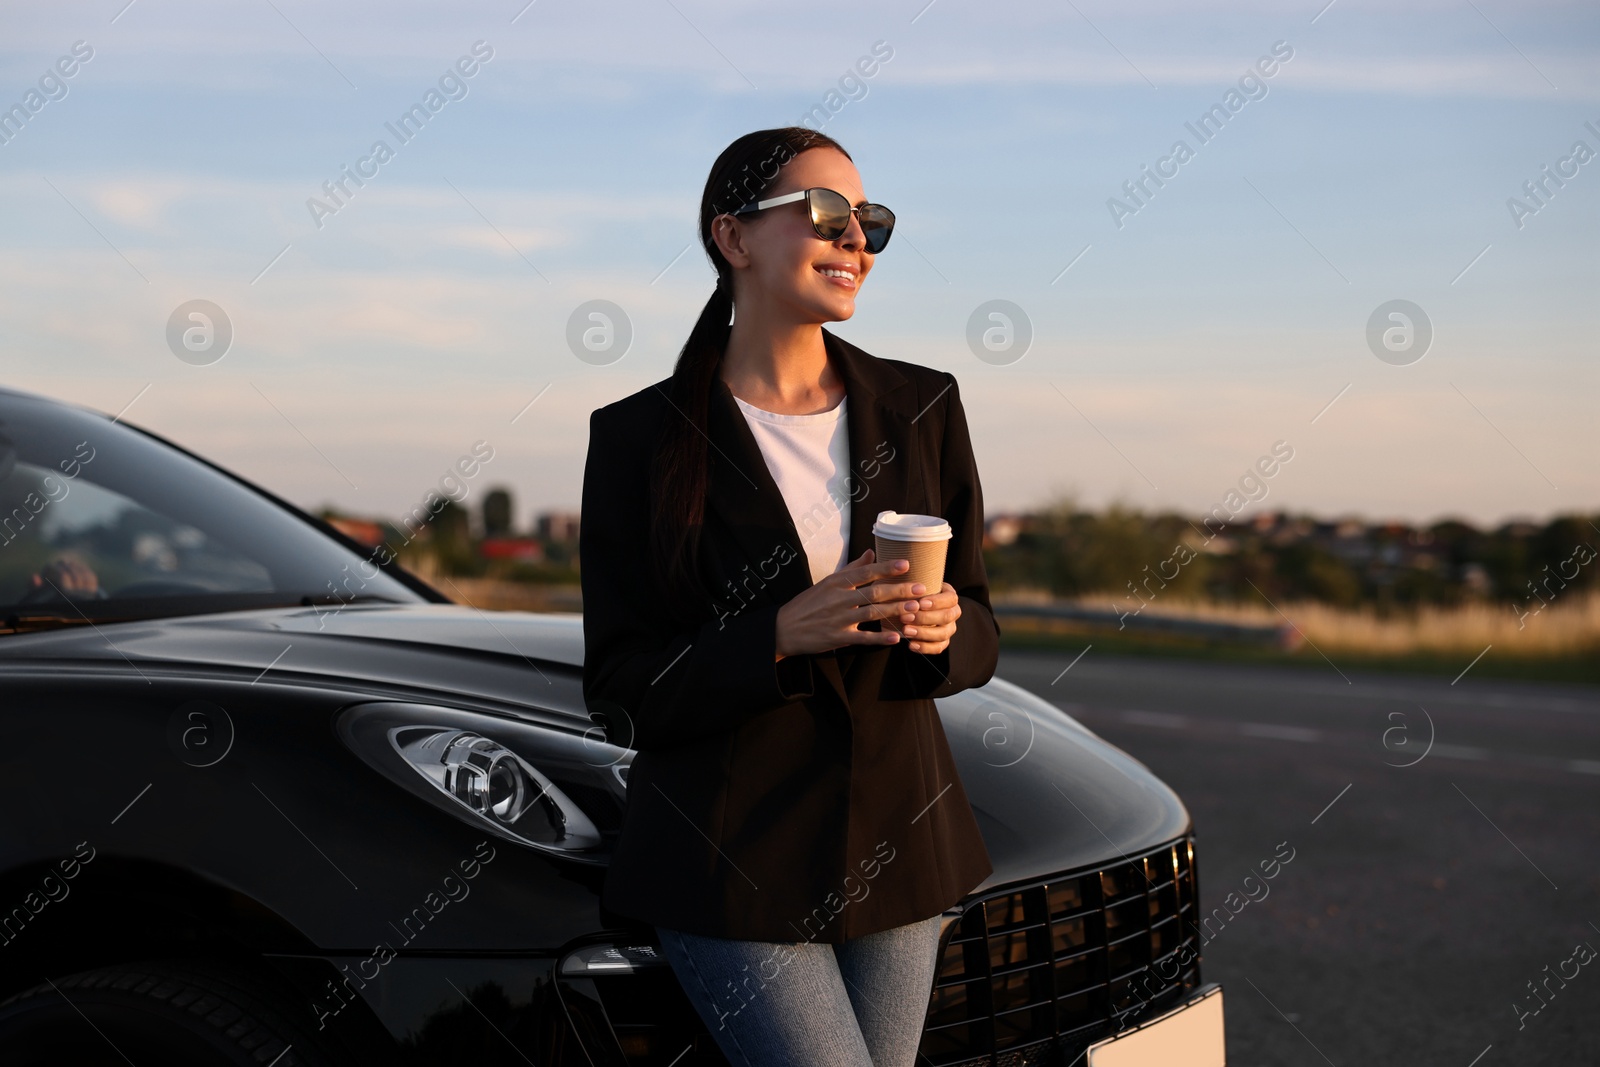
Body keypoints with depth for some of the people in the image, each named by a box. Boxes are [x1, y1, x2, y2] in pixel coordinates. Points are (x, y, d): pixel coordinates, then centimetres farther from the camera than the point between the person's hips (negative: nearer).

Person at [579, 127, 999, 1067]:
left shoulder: (922, 408, 4)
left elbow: (979, 633, 9)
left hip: (898, 845, 4)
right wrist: (783, 636, -22)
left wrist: (943, 630, -14)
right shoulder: (643, 439, -6)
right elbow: (623, 694, -7)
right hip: (732, 862, -4)